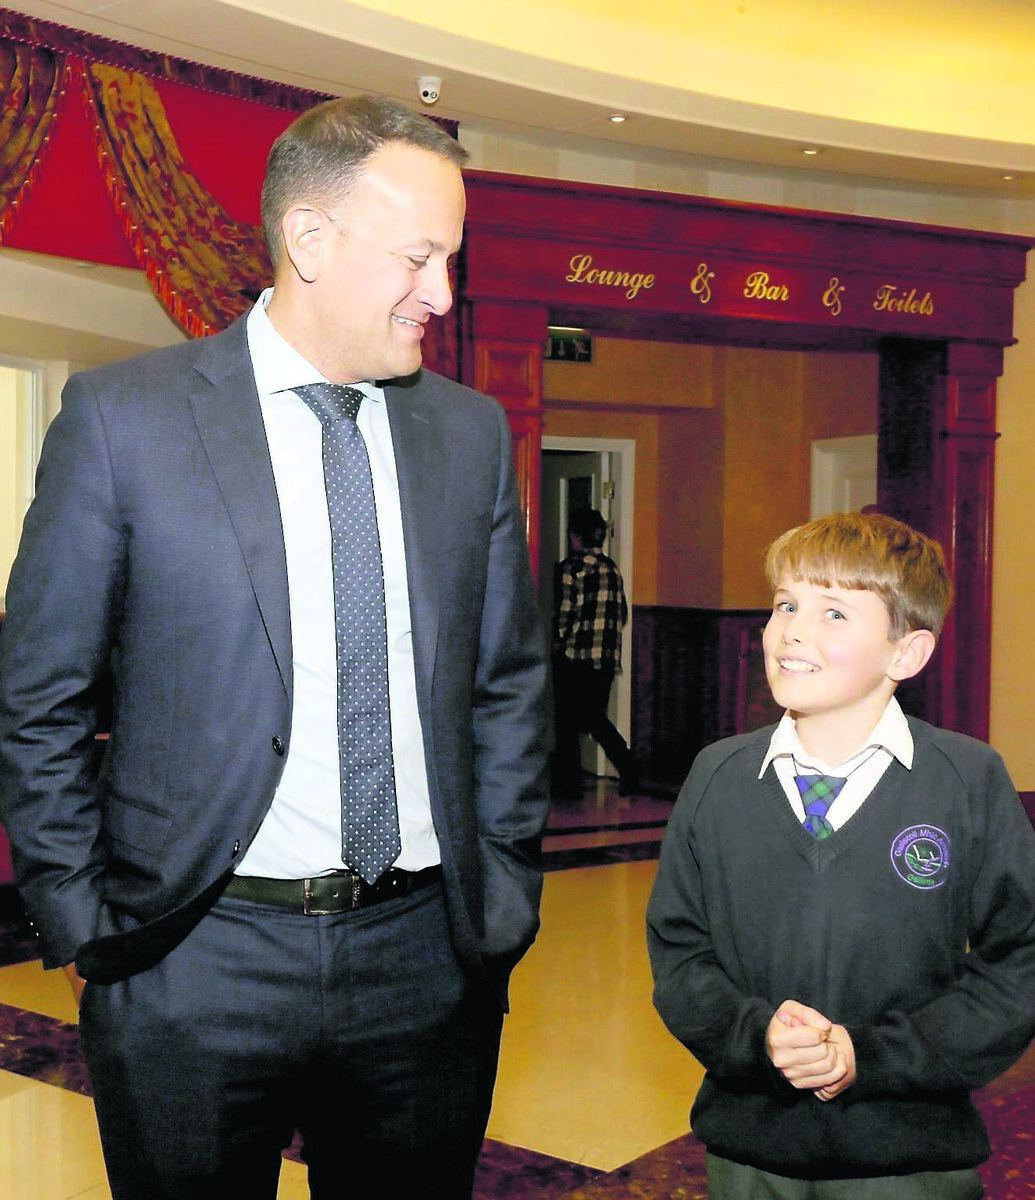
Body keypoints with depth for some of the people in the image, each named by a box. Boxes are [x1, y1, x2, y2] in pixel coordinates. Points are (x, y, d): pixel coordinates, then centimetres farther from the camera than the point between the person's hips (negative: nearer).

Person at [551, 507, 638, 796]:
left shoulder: (570, 567, -9)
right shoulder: (613, 568, 9)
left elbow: (563, 613, -12)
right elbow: (622, 614, 12)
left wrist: (558, 643, 2)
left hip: (574, 655, -6)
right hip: (607, 657, 6)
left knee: (567, 721, 5)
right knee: (595, 716, 14)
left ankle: (568, 782, 9)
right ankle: (626, 761, -3)